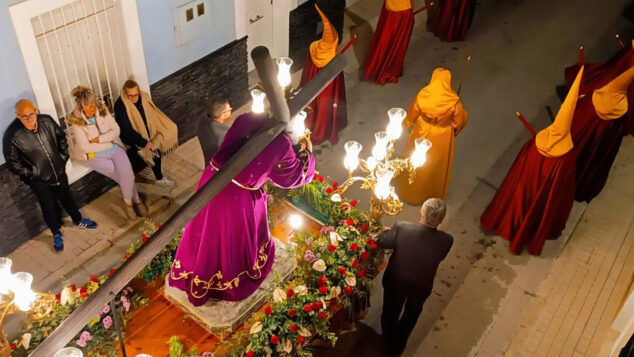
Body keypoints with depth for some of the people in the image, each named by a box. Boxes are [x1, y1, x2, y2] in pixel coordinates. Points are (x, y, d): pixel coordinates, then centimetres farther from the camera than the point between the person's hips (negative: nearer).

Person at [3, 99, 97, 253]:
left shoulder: (47, 121, -15)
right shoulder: (12, 136, -25)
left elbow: (61, 137, 4)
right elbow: (12, 162, -13)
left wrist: (64, 156, 3)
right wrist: (31, 174, -12)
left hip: (59, 171, 3)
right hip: (38, 179, -3)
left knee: (66, 198, 23)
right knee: (49, 207, 13)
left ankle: (78, 220, 49)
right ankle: (56, 234, 37)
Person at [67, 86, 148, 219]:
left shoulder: (102, 110, -4)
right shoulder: (76, 121, -15)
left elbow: (116, 130, -5)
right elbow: (85, 147, -18)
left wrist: (99, 139, -19)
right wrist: (108, 143, -13)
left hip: (114, 147, 3)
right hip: (95, 155, -3)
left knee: (125, 170, -25)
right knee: (123, 173, -22)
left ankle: (128, 202, -5)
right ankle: (136, 200, -1)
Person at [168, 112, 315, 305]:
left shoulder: (245, 119, -1)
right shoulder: (279, 144, -14)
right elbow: (295, 174, 2)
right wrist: (307, 152, 19)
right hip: (237, 197, -5)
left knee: (206, 233, 27)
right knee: (232, 238, 23)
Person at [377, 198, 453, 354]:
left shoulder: (402, 228, -33)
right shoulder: (446, 240, -31)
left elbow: (382, 242, -14)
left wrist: (387, 231, 9)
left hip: (395, 281, 0)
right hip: (421, 286, 0)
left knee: (391, 311, 30)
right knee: (411, 314, 32)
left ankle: (389, 340, 57)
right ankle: (398, 344, 54)